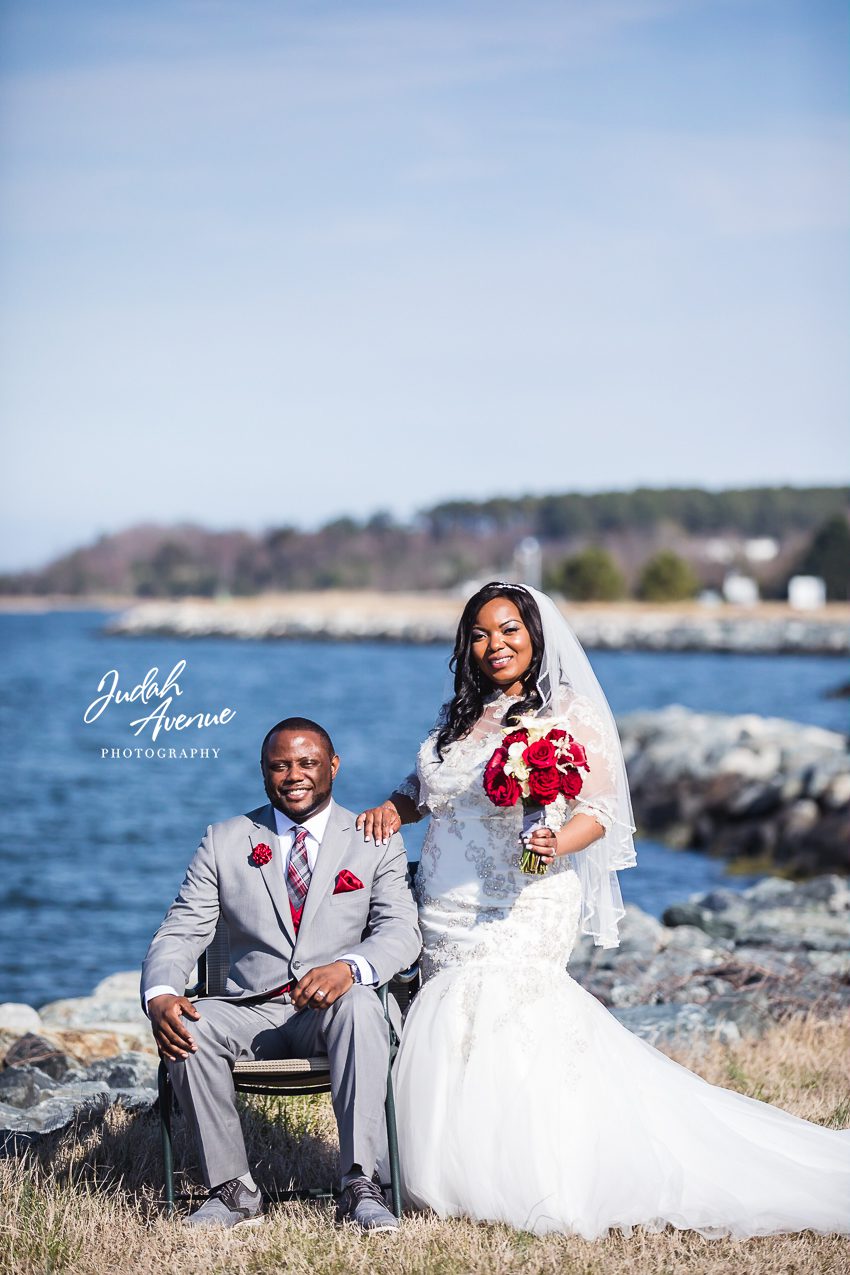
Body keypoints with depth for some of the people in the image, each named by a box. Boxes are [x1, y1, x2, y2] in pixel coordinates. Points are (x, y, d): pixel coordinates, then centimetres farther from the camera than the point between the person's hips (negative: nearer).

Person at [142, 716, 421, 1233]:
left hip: (334, 1007, -2)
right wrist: (160, 995, -19)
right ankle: (234, 1190, -19)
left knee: (360, 1007, -36)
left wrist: (350, 967, -30)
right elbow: (180, 933, 5)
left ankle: (361, 1186, -35)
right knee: (188, 1025, -29)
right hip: (251, 1010, 2)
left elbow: (402, 931, -6)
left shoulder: (375, 842, 8)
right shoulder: (224, 842, 12)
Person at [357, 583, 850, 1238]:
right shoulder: (458, 718, 18)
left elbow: (599, 808, -6)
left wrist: (558, 844, -26)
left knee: (500, 1033, -15)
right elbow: (424, 787, 26)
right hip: (446, 914, 6)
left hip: (520, 918, -6)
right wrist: (393, 810, 4)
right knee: (457, 1033, 0)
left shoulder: (570, 713, -1)